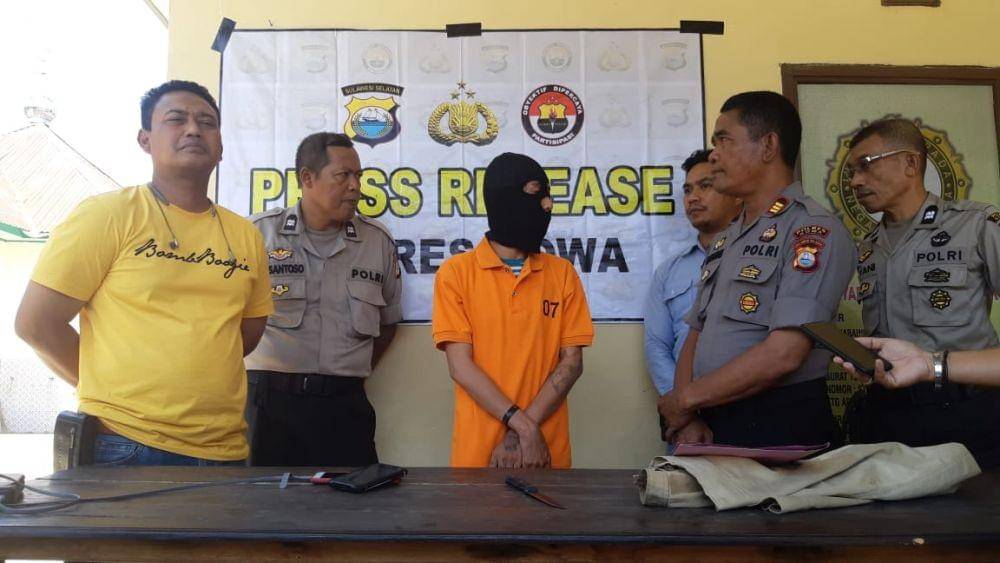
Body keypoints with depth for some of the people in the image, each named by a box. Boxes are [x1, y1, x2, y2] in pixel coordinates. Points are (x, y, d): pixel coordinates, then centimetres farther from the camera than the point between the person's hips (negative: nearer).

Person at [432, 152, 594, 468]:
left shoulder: (562, 273, 4)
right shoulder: (456, 272, -3)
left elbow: (571, 362, -1)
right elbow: (460, 365, -8)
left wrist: (522, 430, -12)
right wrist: (523, 426, -16)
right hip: (478, 450, -2)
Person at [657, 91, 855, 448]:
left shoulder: (814, 231, -12)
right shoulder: (725, 242, 14)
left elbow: (784, 354, -21)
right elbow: (696, 337, 11)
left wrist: (686, 398, -12)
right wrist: (690, 418, -5)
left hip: (780, 431, -7)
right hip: (711, 427, 7)